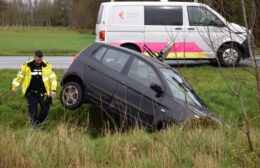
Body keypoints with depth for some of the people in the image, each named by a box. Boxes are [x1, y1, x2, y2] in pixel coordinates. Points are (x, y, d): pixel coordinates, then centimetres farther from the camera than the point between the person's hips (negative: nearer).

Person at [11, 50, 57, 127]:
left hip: (43, 93, 1)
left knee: (45, 110, -2)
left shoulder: (47, 66, -3)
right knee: (33, 112, -4)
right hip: (31, 93, -1)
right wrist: (14, 88, 15)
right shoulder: (27, 66, -3)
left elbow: (53, 78, 2)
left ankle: (37, 123, 23)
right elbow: (19, 77, 9)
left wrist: (53, 90, -8)